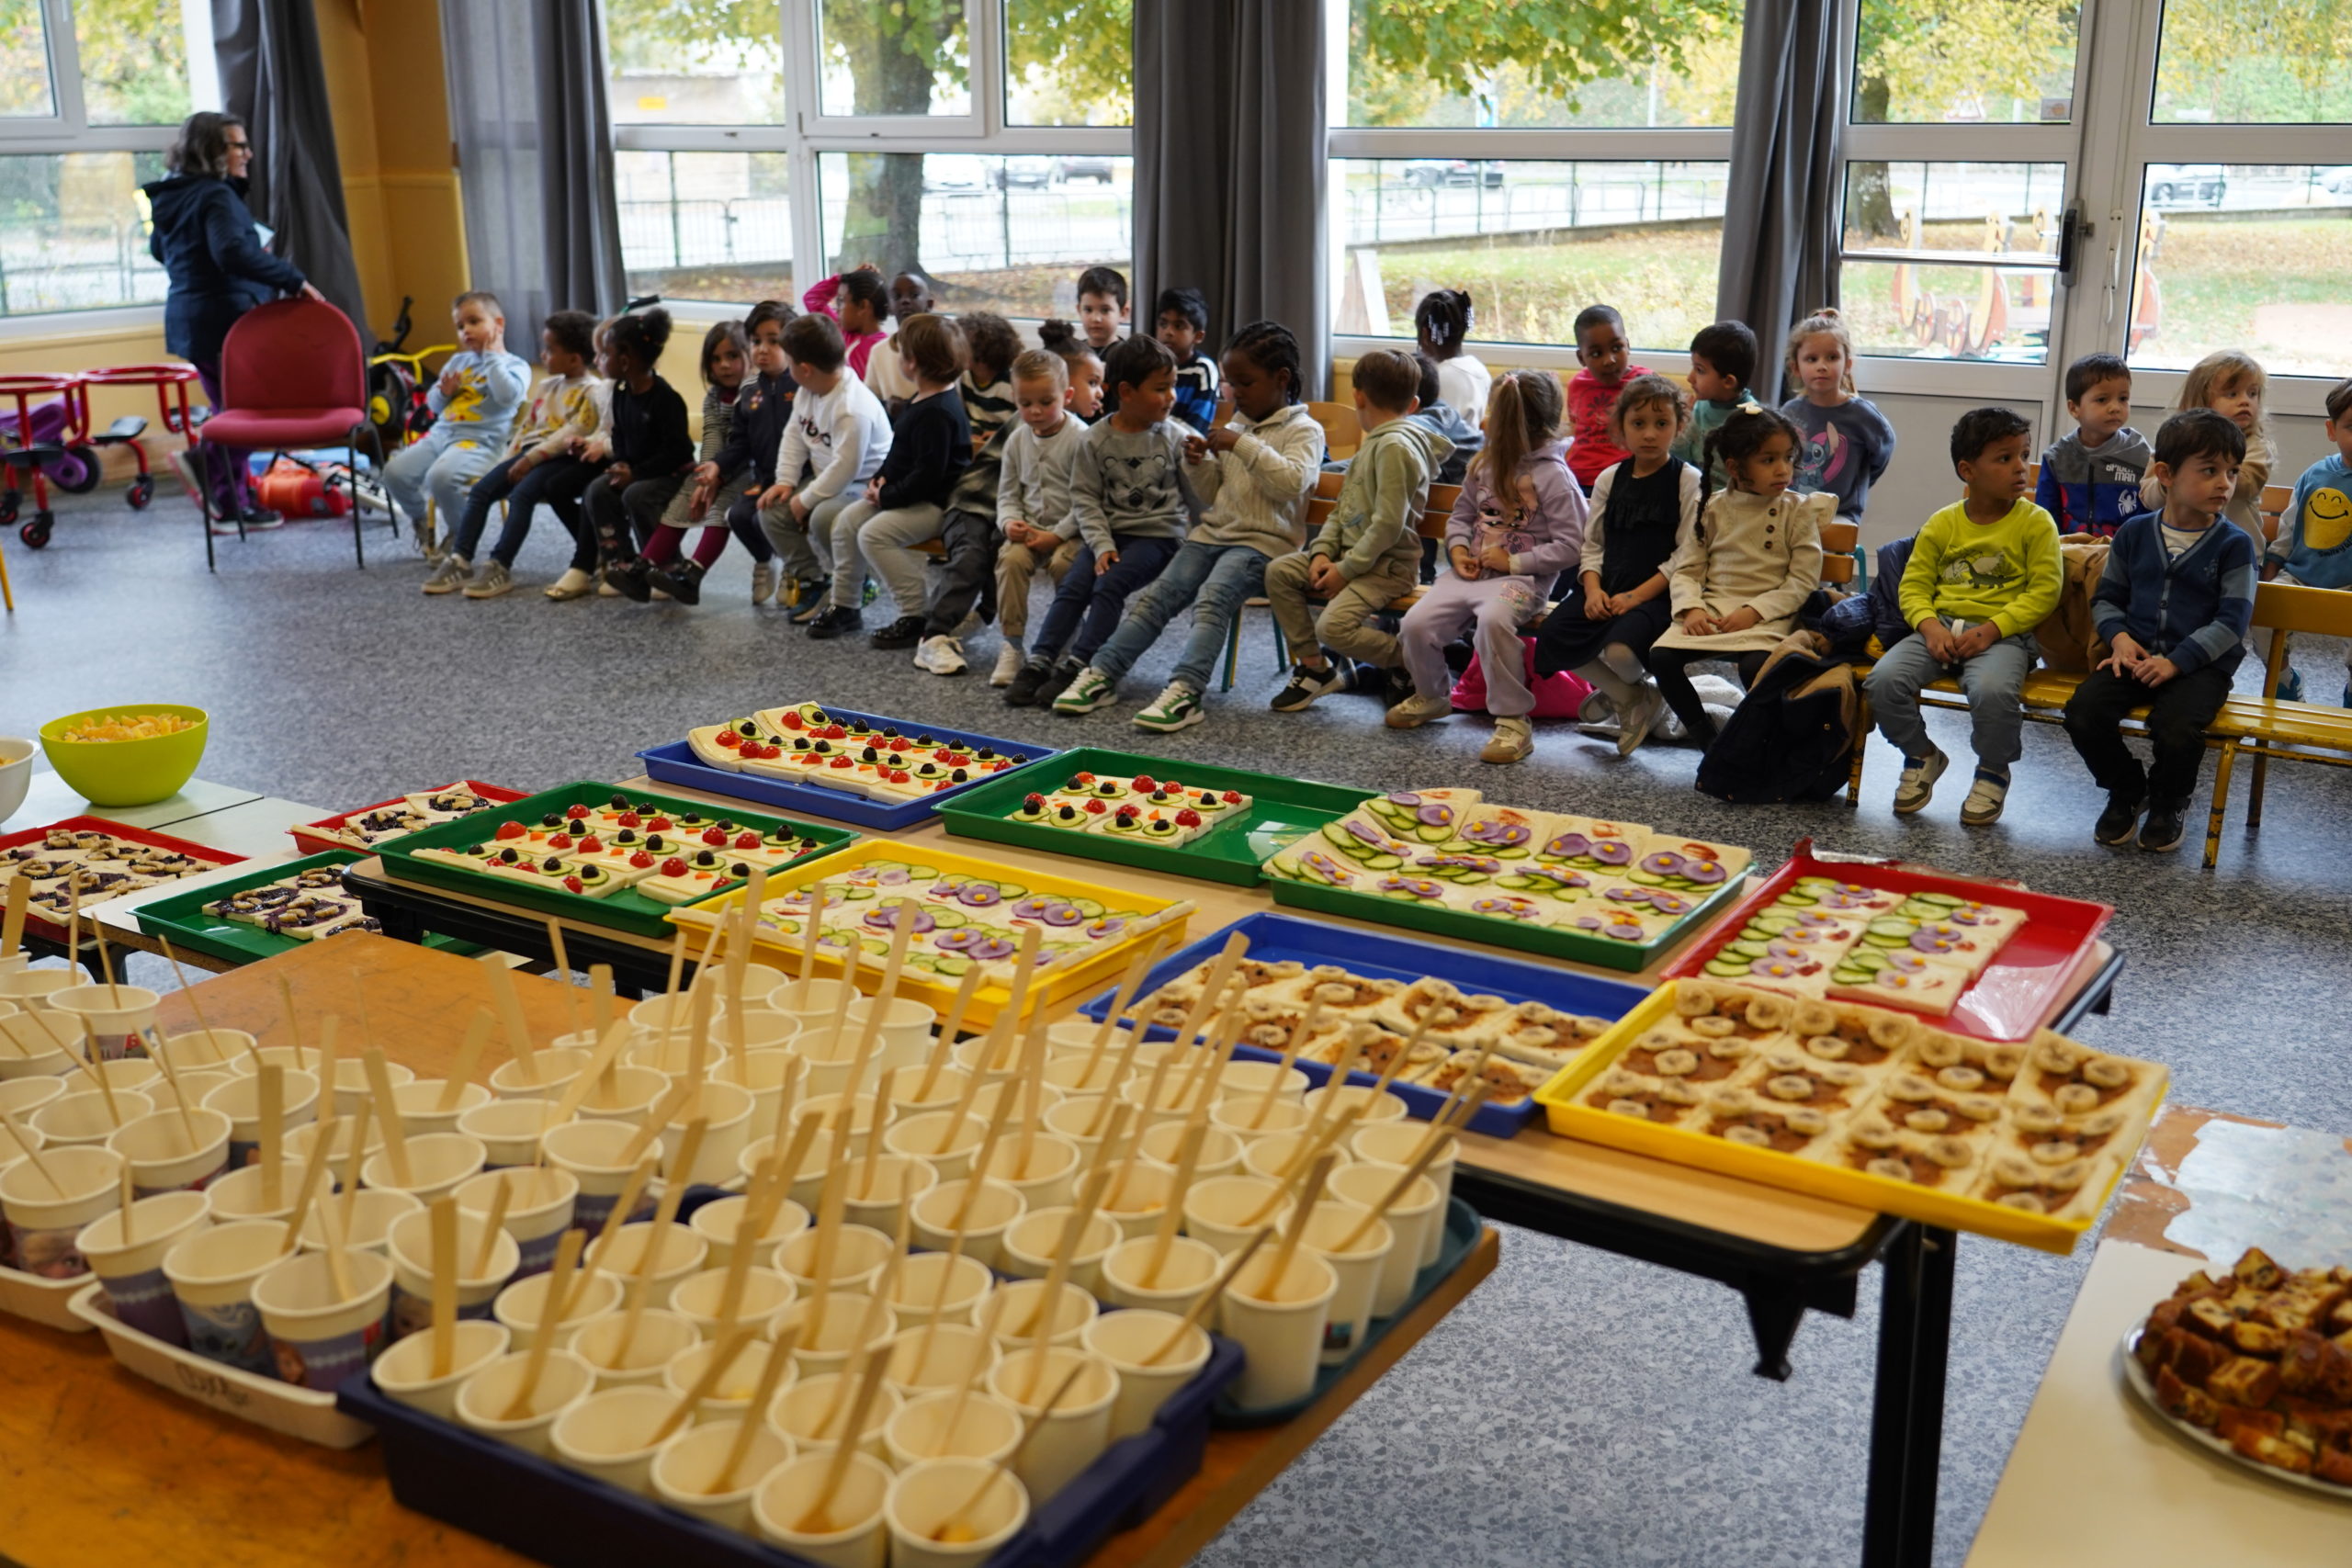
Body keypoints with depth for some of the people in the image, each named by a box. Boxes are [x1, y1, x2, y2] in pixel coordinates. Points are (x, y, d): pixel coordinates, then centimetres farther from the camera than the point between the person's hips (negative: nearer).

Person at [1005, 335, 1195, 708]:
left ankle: (1075, 667, -22)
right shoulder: (1096, 439, -1)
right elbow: (1085, 498, -1)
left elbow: (1197, 496, 4)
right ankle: (1038, 663, -15)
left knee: (1109, 584, -23)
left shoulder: (1175, 438, -2)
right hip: (1109, 532, 2)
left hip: (1158, 534, -2)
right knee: (1073, 585, -16)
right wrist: (1102, 545, -11)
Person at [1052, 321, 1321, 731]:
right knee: (1157, 594, -12)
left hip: (1264, 541, -7)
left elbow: (1293, 481, -20)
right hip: (1213, 532, 7)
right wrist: (1199, 465, 2)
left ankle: (1185, 692, -41)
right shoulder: (1236, 425, 19)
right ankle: (1102, 674, -16)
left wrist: (1243, 445, -21)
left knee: (1212, 598, -31)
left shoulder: (1304, 430, -1)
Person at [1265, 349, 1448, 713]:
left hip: (1389, 564, -10)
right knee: (1278, 573, -3)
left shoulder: (1395, 446, -17)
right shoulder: (1373, 443, 15)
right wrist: (1322, 552, -1)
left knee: (1333, 627, -28)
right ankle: (1315, 667, 6)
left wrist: (1345, 569, -17)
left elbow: (1389, 524, -22)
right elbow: (1342, 509, 16)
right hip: (1350, 554, 10)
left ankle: (1407, 661, -1)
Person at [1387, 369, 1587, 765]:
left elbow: (1569, 546, -12)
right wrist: (1458, 550, 2)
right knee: (1416, 623, -14)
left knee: (1493, 620, -39)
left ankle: (1513, 719, -25)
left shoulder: (1553, 475, -10)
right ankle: (1432, 695, 18)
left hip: (1521, 578, -6)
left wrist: (1514, 562, -16)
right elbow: (1461, 515, 23)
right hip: (1471, 571, 6)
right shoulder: (1485, 464, 12)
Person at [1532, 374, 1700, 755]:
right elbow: (1592, 544, 12)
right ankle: (1629, 698, 6)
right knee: (1552, 640, -18)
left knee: (1620, 648, -33)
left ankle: (1645, 695, 7)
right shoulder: (1610, 479, 12)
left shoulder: (1688, 481, -2)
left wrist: (1637, 596, -16)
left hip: (1657, 594, -5)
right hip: (1605, 590, 5)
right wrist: (1593, 589, -7)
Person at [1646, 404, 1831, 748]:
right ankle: (1708, 739, -4)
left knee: (1756, 665, -34)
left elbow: (1803, 580, -3)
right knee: (1661, 656, -20)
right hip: (1710, 610, 3)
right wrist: (1691, 608, -13)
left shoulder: (1798, 511, 2)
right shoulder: (1714, 508, 8)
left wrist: (1754, 611, -14)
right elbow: (1686, 568, 7)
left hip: (1768, 615, -3)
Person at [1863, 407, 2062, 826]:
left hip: (2003, 633, -3)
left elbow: (2044, 591, -5)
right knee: (1883, 678, -23)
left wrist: (1991, 630, -16)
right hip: (1940, 629, 3)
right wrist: (1929, 625, -12)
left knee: (1993, 690, -35)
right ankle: (1922, 756, 7)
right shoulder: (1942, 524, 10)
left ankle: (1993, 773, -3)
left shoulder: (2035, 522, 2)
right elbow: (1914, 584, 8)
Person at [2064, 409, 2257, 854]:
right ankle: (2126, 791, 8)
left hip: (2202, 665, -3)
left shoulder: (2234, 545, -2)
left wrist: (2176, 661, -18)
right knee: (2083, 712, -23)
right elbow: (2107, 597, 14)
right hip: (2137, 656, 3)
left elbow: (2232, 621, -7)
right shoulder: (2134, 532, 7)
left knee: (2175, 728, -32)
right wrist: (2120, 637, -7)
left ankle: (2170, 802, 5)